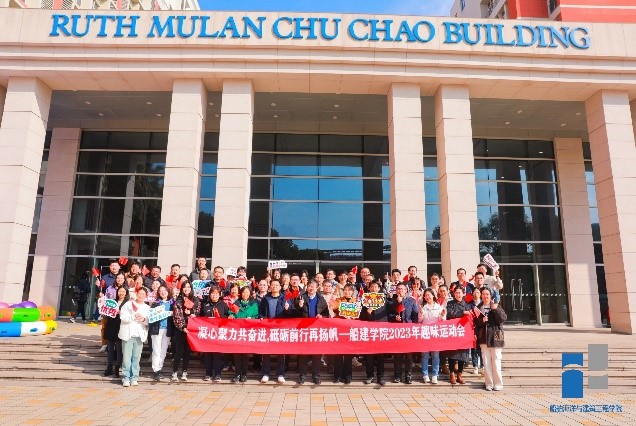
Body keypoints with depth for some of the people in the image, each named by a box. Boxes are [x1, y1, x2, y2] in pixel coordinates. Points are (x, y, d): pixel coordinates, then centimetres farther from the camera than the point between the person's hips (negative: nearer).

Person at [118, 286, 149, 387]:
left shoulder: (147, 308, 14)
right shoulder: (128, 304, 7)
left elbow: (149, 322, 8)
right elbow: (123, 316, -6)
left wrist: (144, 319, -12)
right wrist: (134, 317, -17)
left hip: (139, 336, 2)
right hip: (128, 334, -2)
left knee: (136, 357, 1)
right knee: (126, 357, -3)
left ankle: (134, 377, 8)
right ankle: (126, 378, 4)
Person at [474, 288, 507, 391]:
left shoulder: (496, 306, 4)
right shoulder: (478, 308, 9)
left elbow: (503, 318, -9)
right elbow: (475, 322, 6)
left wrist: (495, 309, -18)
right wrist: (481, 320, -12)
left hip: (495, 337, -2)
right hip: (483, 338, 2)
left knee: (496, 361, 0)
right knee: (486, 362, 4)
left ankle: (498, 383, 11)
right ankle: (489, 383, 13)